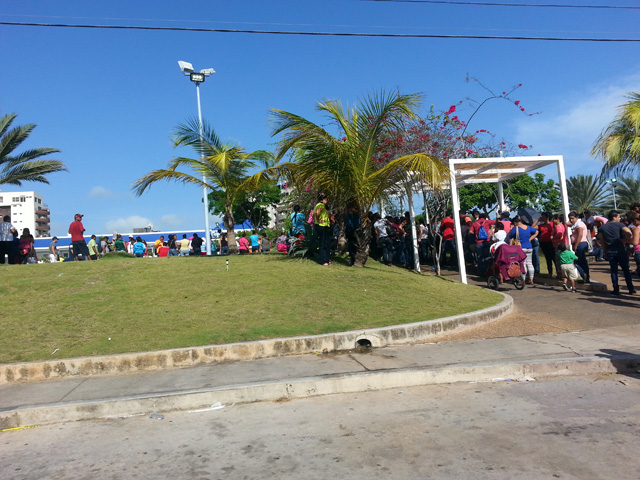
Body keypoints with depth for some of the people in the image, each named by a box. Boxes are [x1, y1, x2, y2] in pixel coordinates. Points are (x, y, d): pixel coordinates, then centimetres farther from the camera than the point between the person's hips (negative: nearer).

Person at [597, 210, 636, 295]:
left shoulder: (602, 227, 7)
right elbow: (629, 232, -23)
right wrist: (626, 240, -6)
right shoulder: (619, 225, -5)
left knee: (614, 271, 7)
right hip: (621, 250, -2)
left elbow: (602, 241, 9)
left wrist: (605, 251, 15)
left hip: (610, 252, 3)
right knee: (626, 270, 8)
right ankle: (631, 289, 11)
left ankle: (616, 289, 4)